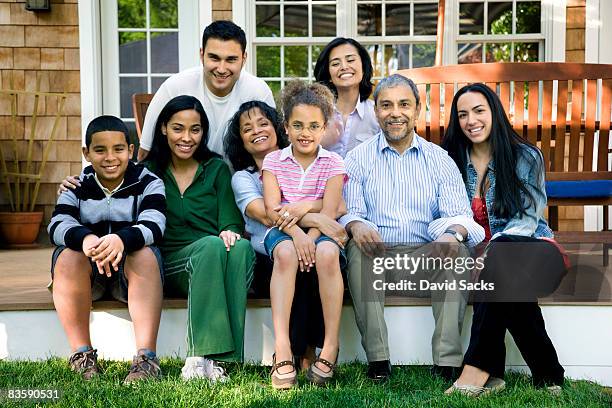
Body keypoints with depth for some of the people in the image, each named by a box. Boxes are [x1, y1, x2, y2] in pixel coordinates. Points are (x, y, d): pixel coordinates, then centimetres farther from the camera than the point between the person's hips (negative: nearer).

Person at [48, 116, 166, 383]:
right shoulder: (77, 187, 5)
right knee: (68, 255, -29)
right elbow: (57, 226, -14)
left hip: (132, 271, -1)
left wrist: (121, 239, -45)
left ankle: (146, 357, -37)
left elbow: (153, 225, -21)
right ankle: (81, 353, -23)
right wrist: (86, 238, -40)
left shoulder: (148, 183, -1)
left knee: (145, 254, -33)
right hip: (87, 273, 2)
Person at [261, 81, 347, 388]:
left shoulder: (332, 163, 9)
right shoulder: (273, 160, 11)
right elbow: (272, 207, -5)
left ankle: (331, 347, -28)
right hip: (283, 232, 0)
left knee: (327, 253, -36)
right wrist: (295, 232, -24)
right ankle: (282, 350, -39)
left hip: (320, 231, 0)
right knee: (286, 253, -36)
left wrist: (311, 235, -25)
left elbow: (329, 210, -5)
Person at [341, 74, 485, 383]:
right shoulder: (358, 158, 10)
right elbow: (349, 212, 0)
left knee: (458, 250, -28)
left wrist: (454, 233, -24)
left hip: (427, 255, 1)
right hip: (378, 254, -1)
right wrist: (357, 225, -26)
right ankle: (377, 358, -28)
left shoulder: (440, 160, 12)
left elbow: (459, 213, 2)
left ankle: (447, 362, -27)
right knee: (359, 249, -31)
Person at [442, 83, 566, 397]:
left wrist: (494, 244, -26)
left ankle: (479, 368, -38)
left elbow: (527, 219, -7)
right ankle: (546, 373, -28)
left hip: (529, 249, -2)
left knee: (500, 255, -38)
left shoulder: (526, 157, 3)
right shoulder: (453, 161, 11)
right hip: (484, 257, 2)